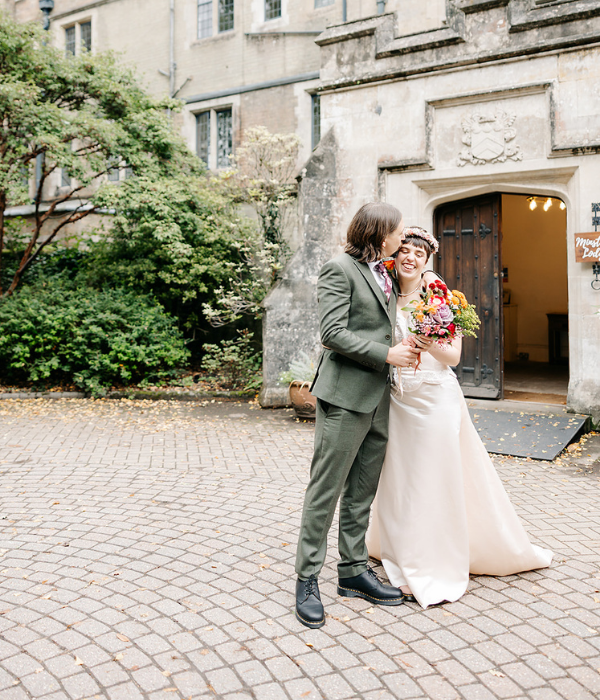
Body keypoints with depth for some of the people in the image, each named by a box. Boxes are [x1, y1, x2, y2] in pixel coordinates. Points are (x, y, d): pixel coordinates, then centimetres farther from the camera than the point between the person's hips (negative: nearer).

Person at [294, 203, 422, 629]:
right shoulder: (340, 269, -7)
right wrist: (387, 354, -15)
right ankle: (308, 579, 8)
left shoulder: (386, 273, 18)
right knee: (326, 490, -3)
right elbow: (333, 333, -16)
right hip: (345, 395, -8)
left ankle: (354, 570, 24)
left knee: (362, 492, 13)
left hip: (378, 398, 8)